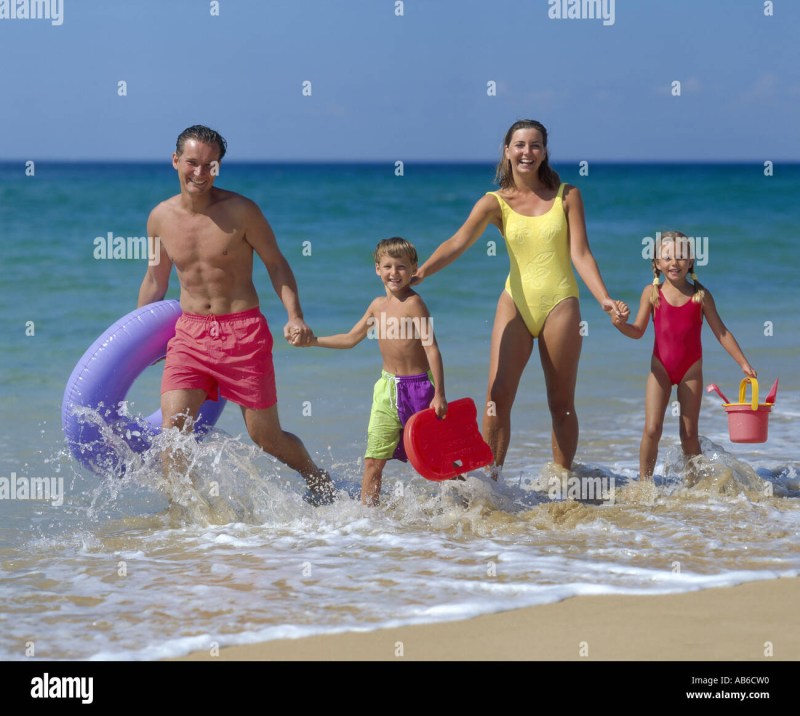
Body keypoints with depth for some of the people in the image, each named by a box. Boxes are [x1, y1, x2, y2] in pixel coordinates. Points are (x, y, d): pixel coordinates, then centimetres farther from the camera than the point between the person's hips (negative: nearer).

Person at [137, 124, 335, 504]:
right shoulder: (161, 217, 2)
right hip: (190, 333, 3)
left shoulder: (240, 211, -9)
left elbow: (275, 263, 0)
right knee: (173, 427, -16)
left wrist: (294, 316, -13)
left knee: (266, 437, 6)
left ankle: (318, 480, 34)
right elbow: (155, 279, 18)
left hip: (243, 333, -3)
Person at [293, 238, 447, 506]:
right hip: (388, 387, 6)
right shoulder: (378, 305, 8)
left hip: (418, 387, -6)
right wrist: (312, 341, 14)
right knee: (373, 461, 2)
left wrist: (439, 394, -22)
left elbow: (431, 348, -18)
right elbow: (351, 338, 20)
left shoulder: (413, 303, -13)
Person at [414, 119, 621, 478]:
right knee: (497, 399, -9)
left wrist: (604, 298, -18)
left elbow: (580, 254, -3)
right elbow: (459, 241, -15)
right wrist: (422, 271, -33)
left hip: (559, 303, 0)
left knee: (561, 405, 7)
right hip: (516, 301, 1)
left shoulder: (566, 196, 2)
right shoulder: (495, 202, 1)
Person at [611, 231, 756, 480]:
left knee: (689, 433, 4)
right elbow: (638, 331, 0)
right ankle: (644, 482, 1)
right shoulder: (652, 293, -2)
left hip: (691, 369, 0)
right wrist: (621, 324, -22)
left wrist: (743, 363, -1)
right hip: (661, 367, 0)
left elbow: (721, 332, 2)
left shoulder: (701, 296, -3)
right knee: (652, 429, -9)